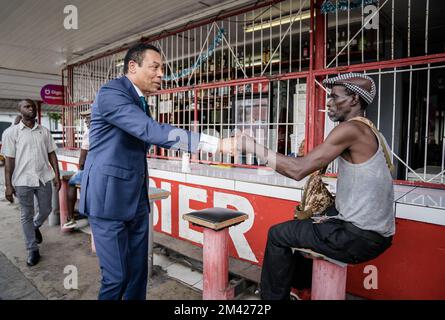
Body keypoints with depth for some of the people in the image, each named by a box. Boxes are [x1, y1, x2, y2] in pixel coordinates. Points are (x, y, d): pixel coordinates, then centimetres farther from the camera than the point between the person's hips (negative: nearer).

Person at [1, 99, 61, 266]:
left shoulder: (44, 131, 6)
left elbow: (51, 154, 8)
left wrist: (56, 175, 1)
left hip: (44, 178, 3)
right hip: (23, 181, -2)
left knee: (46, 210, 13)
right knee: (26, 216, 8)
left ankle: (35, 227, 46)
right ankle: (33, 250, 19)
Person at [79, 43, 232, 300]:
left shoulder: (141, 102, 13)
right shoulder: (111, 93, -16)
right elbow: (152, 131, -28)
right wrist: (217, 144, -31)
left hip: (136, 198, 8)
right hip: (109, 198, -8)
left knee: (138, 271, 12)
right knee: (117, 277, 0)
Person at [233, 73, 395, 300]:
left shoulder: (351, 129, -19)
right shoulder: (369, 131, 11)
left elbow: (298, 170, -24)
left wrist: (253, 147, -17)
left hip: (361, 237, -9)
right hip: (376, 231, 10)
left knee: (277, 235, 0)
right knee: (306, 220, 27)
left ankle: (273, 296, 19)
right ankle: (299, 285, 42)